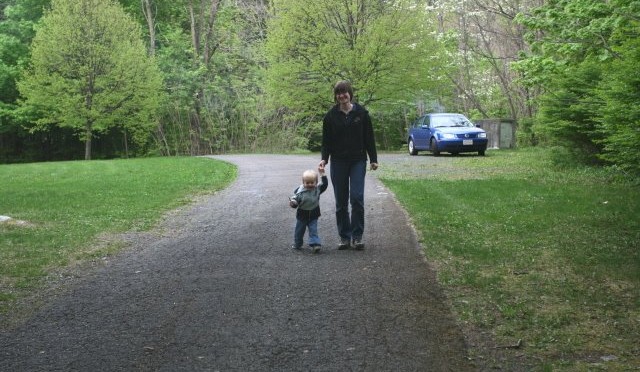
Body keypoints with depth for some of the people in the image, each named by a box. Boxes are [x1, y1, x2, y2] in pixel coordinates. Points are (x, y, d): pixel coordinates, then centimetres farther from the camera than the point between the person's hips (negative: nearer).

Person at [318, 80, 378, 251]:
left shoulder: (361, 113, 1)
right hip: (338, 163, 1)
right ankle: (344, 237, 11)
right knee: (341, 201, 3)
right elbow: (326, 140, 5)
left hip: (358, 161, -1)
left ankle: (357, 236, -3)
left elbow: (369, 137, 4)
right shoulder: (331, 116, 3)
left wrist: (373, 159, 2)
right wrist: (324, 159, -8)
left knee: (357, 197, -10)